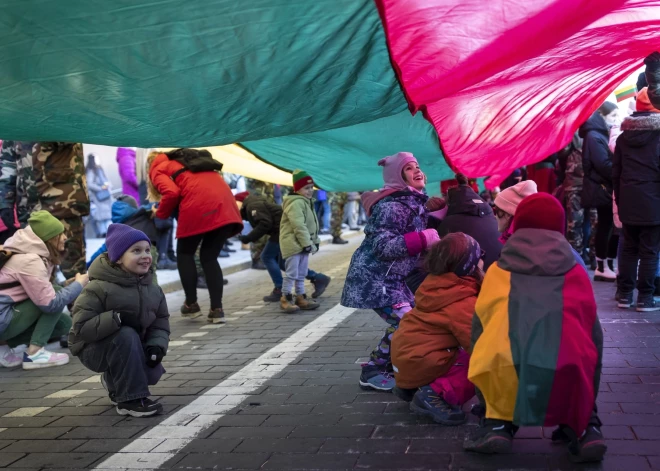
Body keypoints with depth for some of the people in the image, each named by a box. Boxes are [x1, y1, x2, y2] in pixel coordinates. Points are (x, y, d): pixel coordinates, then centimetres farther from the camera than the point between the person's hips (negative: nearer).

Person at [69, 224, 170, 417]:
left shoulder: (154, 291, -3)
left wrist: (157, 345, -23)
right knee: (126, 335, -34)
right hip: (94, 349, -6)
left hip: (131, 348, 6)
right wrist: (116, 318, -36)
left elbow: (161, 325, -1)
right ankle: (130, 399, -27)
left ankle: (115, 382, 19)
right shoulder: (99, 289, -22)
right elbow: (81, 327, -27)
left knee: (153, 371, -16)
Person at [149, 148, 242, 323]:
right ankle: (217, 309, 6)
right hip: (224, 205, 6)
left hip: (199, 207, -6)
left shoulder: (158, 169, 19)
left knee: (184, 254, 16)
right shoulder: (190, 161, 40)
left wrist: (161, 214, 16)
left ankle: (191, 304, 14)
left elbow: (172, 193, 0)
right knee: (209, 258, 14)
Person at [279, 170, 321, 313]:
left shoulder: (308, 203, 16)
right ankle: (285, 299, 1)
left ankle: (301, 298, 20)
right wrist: (307, 243, -23)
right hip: (293, 244, -10)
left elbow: (312, 225, 22)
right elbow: (299, 226, -24)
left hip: (304, 244, 10)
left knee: (301, 274, 14)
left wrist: (315, 241, 17)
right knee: (292, 273, -7)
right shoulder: (296, 203, -18)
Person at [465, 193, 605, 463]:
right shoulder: (576, 274, 24)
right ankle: (583, 429, 21)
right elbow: (593, 334, 32)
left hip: (506, 371, 0)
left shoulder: (498, 271, 23)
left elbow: (478, 329, 31)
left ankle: (498, 424, 17)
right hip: (570, 372, 0)